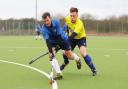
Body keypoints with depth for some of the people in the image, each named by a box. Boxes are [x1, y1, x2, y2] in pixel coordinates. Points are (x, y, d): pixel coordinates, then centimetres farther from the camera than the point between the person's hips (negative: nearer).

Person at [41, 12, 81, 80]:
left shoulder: (56, 22, -30)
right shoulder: (44, 29, -30)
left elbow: (59, 35, -28)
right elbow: (48, 41, -37)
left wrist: (58, 46, -33)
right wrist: (50, 50, -49)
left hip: (62, 38, 0)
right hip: (52, 41, 0)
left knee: (69, 55, 2)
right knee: (51, 55, -23)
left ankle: (77, 59, 39)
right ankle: (59, 74, -23)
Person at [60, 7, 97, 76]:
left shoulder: (80, 24, -38)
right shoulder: (67, 19, -19)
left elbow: (73, 35, -46)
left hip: (81, 38, -5)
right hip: (72, 38, 5)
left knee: (83, 53, -27)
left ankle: (93, 69, -13)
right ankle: (65, 62, 41)